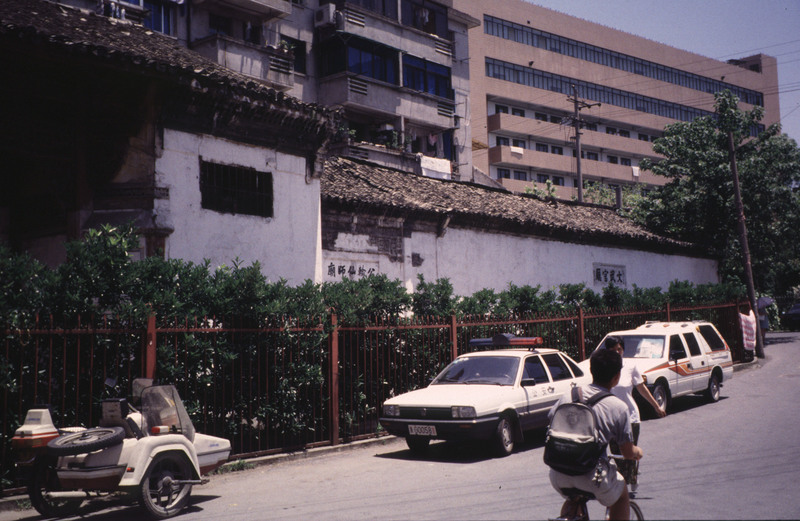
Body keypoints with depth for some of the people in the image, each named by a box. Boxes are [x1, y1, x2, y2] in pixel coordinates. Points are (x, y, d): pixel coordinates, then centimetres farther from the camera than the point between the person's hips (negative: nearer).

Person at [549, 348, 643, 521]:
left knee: (572, 499, 35)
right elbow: (628, 453, 4)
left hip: (558, 476, 4)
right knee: (622, 495, 27)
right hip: (593, 476, -4)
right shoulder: (618, 407, -2)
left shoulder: (567, 396, 8)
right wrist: (638, 452, 28)